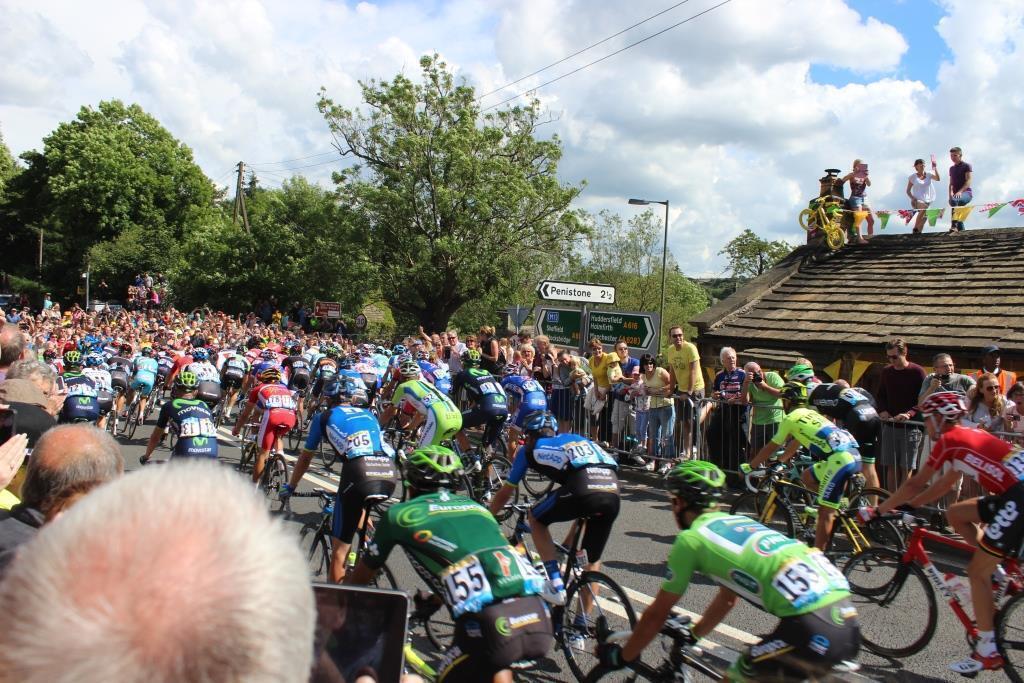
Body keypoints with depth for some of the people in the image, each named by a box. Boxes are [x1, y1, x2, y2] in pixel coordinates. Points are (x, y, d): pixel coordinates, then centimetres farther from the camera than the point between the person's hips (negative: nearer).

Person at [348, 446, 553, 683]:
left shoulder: (401, 513, 17)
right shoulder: (476, 506, 29)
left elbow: (363, 573, 31)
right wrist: (431, 600, 62)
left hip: (490, 624, -5)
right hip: (538, 617, 5)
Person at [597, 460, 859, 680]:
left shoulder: (690, 538, 5)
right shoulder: (738, 522, 26)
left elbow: (657, 613, 13)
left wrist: (621, 656, 27)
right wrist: (692, 635, 52)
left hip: (812, 629, -8)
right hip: (848, 619, 8)